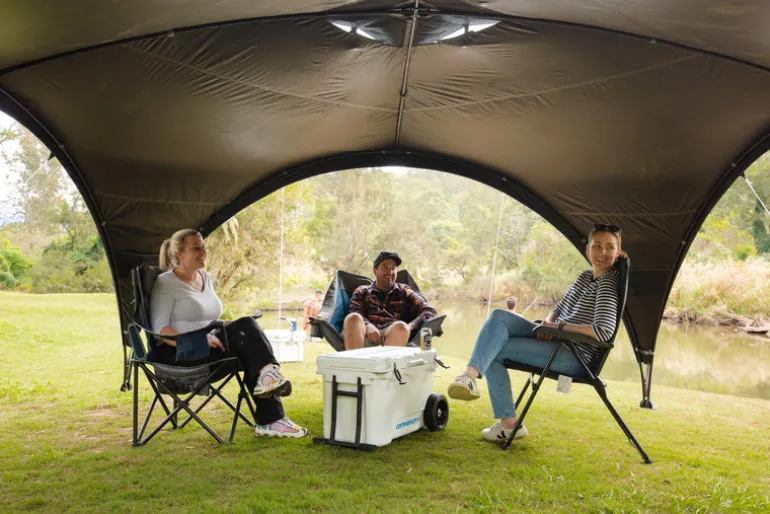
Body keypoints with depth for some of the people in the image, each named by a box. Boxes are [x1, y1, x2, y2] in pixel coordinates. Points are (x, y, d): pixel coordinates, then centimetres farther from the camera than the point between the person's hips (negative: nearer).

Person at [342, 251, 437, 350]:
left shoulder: (405, 293, 26)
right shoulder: (362, 292, 27)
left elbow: (429, 311, 13)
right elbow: (354, 315, 8)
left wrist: (409, 327, -8)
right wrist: (368, 326, -16)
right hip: (367, 334, 1)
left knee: (400, 327, -36)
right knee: (353, 318, -32)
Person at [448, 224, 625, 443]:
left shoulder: (607, 283, -13)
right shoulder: (586, 276, 13)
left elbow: (604, 331, -25)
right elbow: (559, 309, 20)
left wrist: (560, 325, -16)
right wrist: (548, 322, -4)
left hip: (575, 357, -8)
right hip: (558, 341, 8)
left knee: (494, 351, -13)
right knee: (500, 317, -12)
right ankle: (470, 374, -23)